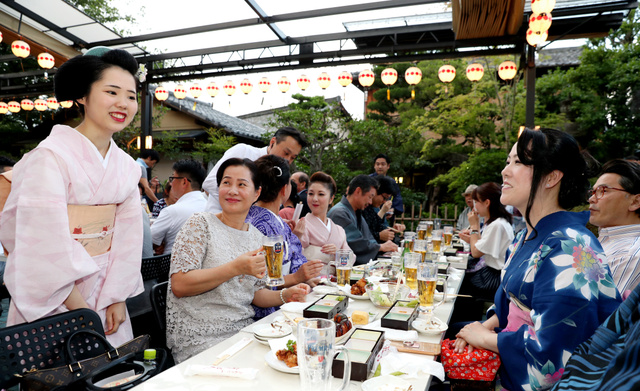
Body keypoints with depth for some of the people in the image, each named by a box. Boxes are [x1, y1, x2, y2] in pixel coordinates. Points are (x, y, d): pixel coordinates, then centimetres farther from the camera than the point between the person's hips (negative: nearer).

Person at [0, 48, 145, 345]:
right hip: (51, 300, -5)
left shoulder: (126, 166, 3)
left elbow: (127, 233, 1)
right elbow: (46, 243, -19)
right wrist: (79, 309, -16)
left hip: (106, 291, 6)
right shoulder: (50, 156, -15)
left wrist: (118, 298, -4)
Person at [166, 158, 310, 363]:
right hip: (201, 337, -5)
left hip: (244, 329, 6)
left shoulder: (256, 236, 10)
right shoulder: (201, 223, -7)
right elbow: (178, 285, -16)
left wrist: (285, 295, -3)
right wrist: (235, 268, -24)